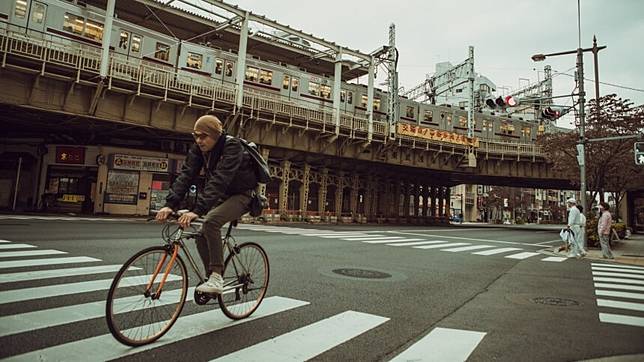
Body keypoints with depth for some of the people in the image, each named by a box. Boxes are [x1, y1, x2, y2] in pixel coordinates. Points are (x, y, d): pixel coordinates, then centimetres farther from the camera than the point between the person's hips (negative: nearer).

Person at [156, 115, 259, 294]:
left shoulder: (232, 146, -26)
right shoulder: (198, 148, -5)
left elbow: (219, 181, -38)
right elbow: (186, 175, -14)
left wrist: (198, 210, -45)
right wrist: (170, 204, -28)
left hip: (241, 195, -7)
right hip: (221, 195, 7)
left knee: (210, 221, -30)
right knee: (200, 232, -5)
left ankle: (217, 276, -21)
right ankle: (212, 278, 13)